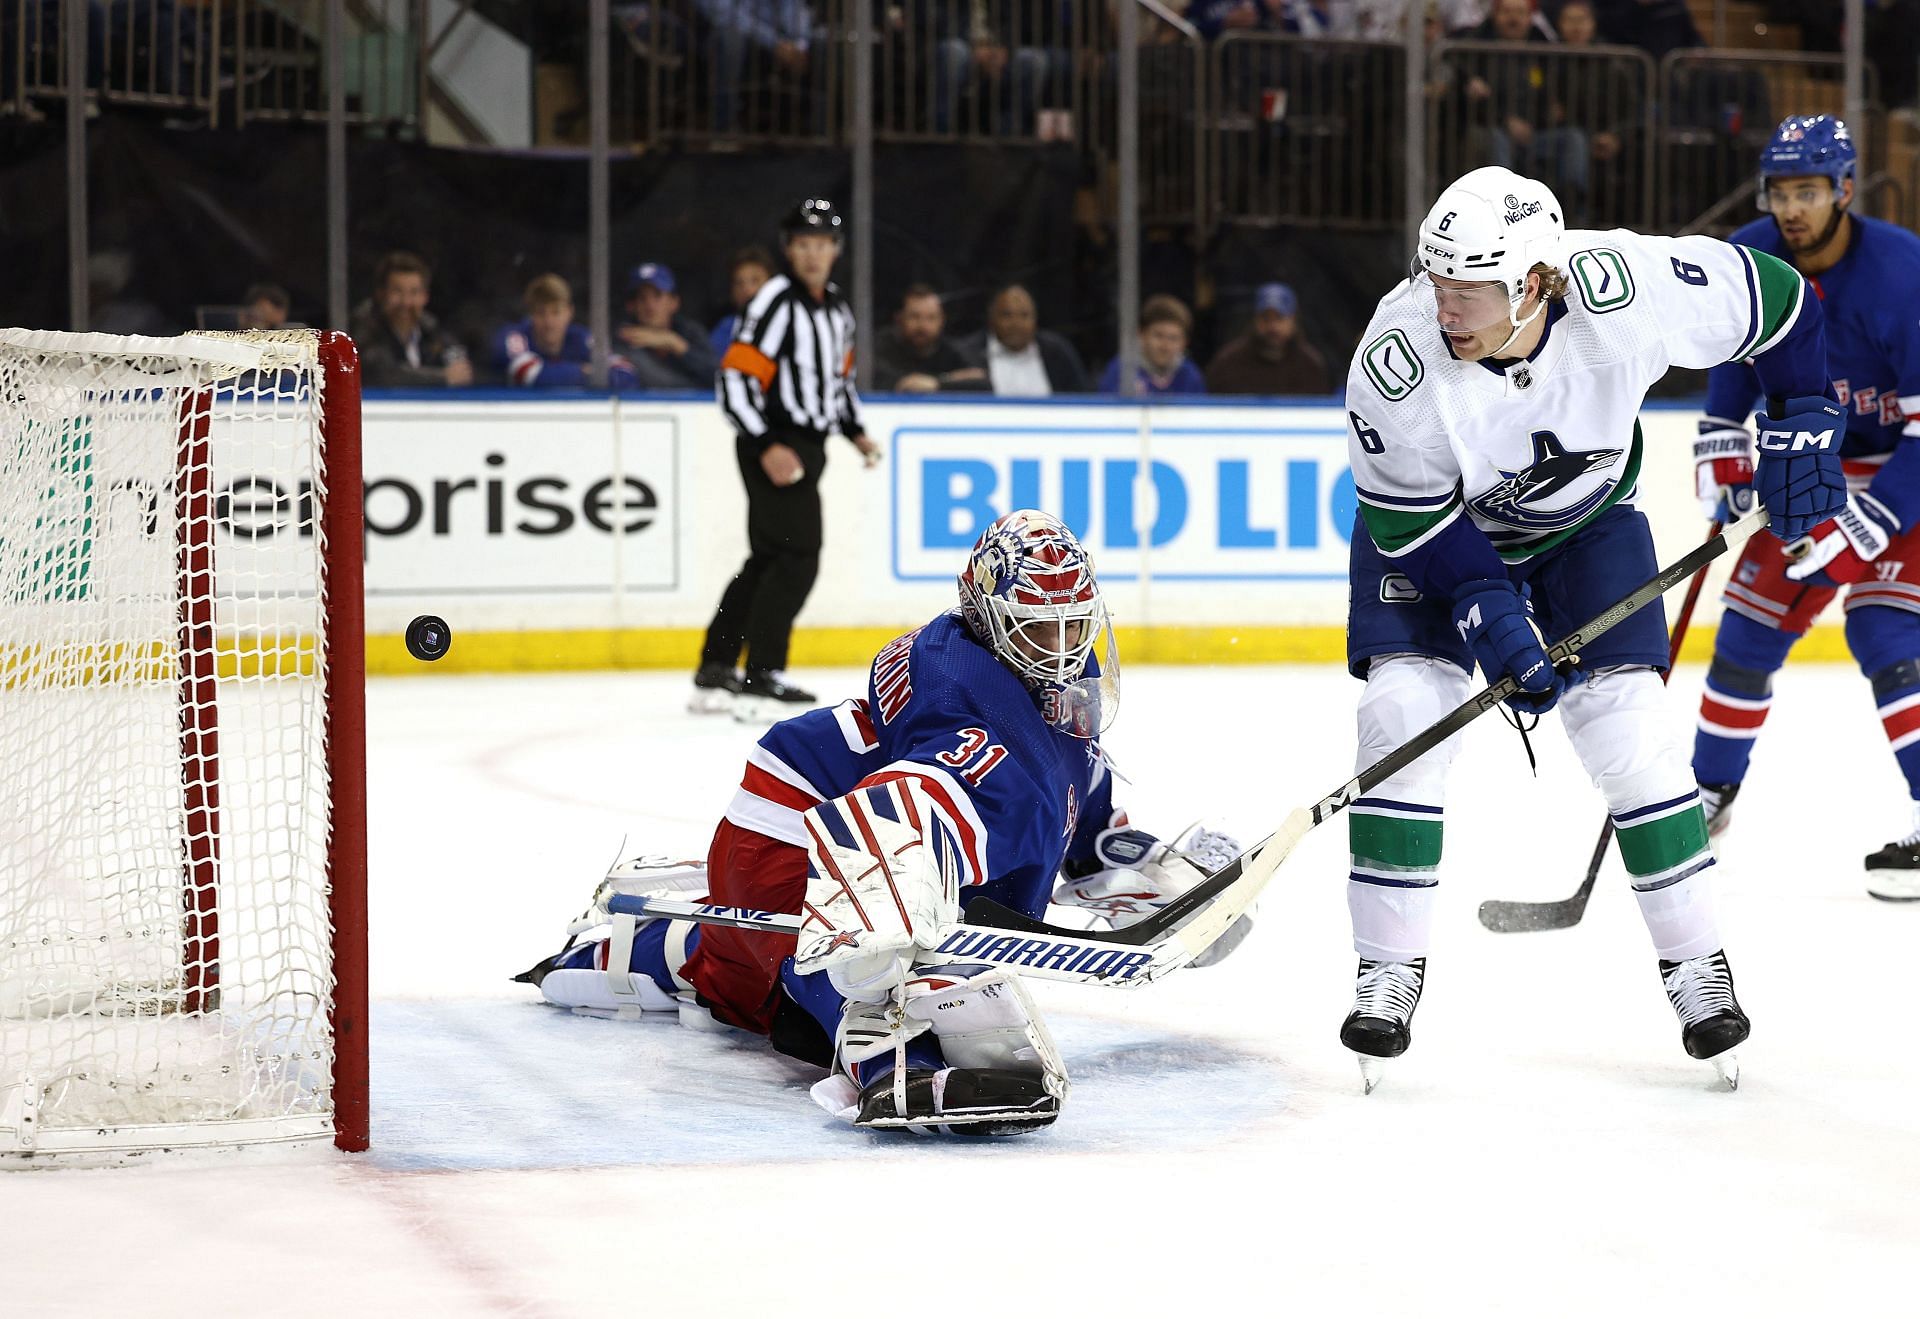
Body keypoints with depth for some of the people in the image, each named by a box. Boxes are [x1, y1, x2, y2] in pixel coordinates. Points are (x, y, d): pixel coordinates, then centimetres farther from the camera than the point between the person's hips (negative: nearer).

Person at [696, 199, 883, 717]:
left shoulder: (837, 309, 13)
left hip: (806, 447, 9)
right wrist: (767, 447, -26)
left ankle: (714, 671, 16)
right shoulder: (776, 302, -15)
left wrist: (856, 432, 16)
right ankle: (761, 675, -13)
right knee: (797, 556, -14)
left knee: (767, 559, 12)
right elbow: (735, 379, -20)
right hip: (772, 446, -9)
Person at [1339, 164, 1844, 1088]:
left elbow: (1778, 299, -15)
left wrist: (1802, 429, -13)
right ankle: (1389, 973, -4)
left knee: (1625, 726, -10)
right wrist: (1488, 614, -30)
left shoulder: (1629, 288, -33)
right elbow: (1407, 517, -21)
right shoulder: (1397, 357, -33)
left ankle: (1697, 965, 5)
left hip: (1586, 519, 1)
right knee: (1403, 710, -16)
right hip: (1433, 526, 0)